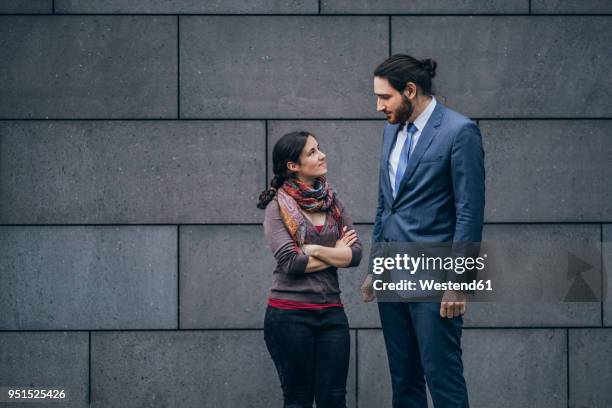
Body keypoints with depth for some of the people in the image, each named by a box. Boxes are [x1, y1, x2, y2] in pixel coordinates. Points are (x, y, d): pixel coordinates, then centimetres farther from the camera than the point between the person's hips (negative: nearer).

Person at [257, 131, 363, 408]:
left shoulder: (333, 203, 9)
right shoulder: (278, 206, -4)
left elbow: (355, 254, 0)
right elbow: (290, 262, -15)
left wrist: (315, 250, -11)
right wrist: (336, 254, -4)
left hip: (331, 312, 4)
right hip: (290, 314, -4)